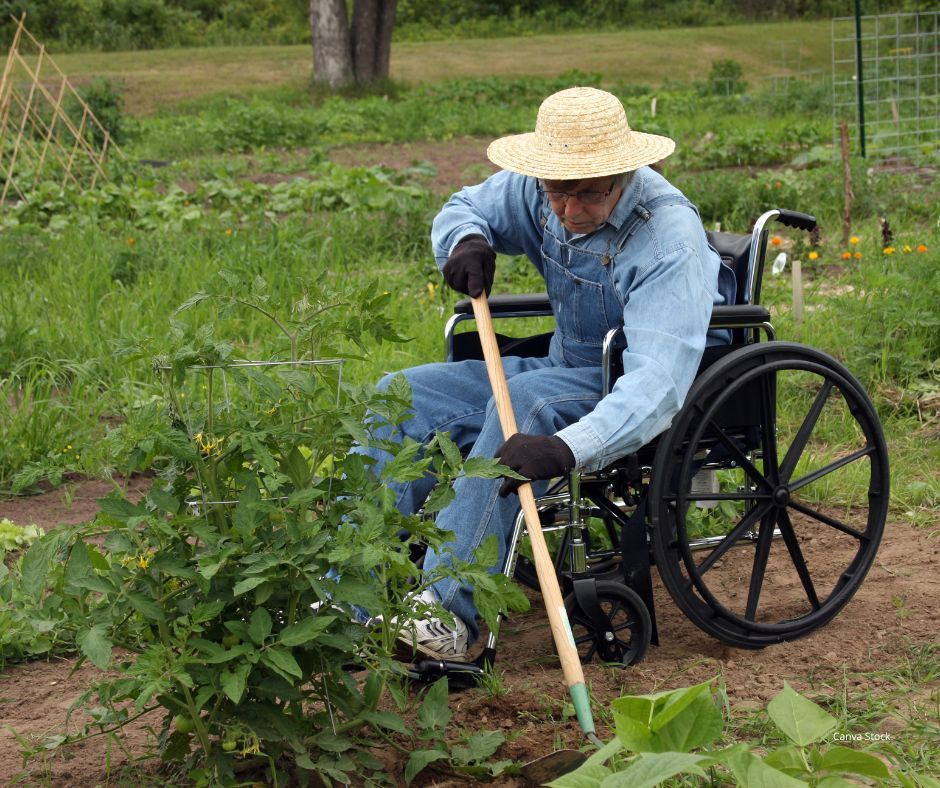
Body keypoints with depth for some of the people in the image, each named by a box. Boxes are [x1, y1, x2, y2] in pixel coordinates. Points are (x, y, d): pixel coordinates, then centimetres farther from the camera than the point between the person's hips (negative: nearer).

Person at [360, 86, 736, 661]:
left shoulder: (669, 237, -28)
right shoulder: (539, 190, -7)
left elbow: (659, 383, -39)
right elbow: (464, 208, 15)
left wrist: (567, 449, -54)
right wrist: (467, 241, -11)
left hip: (638, 394, -7)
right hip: (567, 371, 8)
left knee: (526, 399, -36)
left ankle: (449, 611, -40)